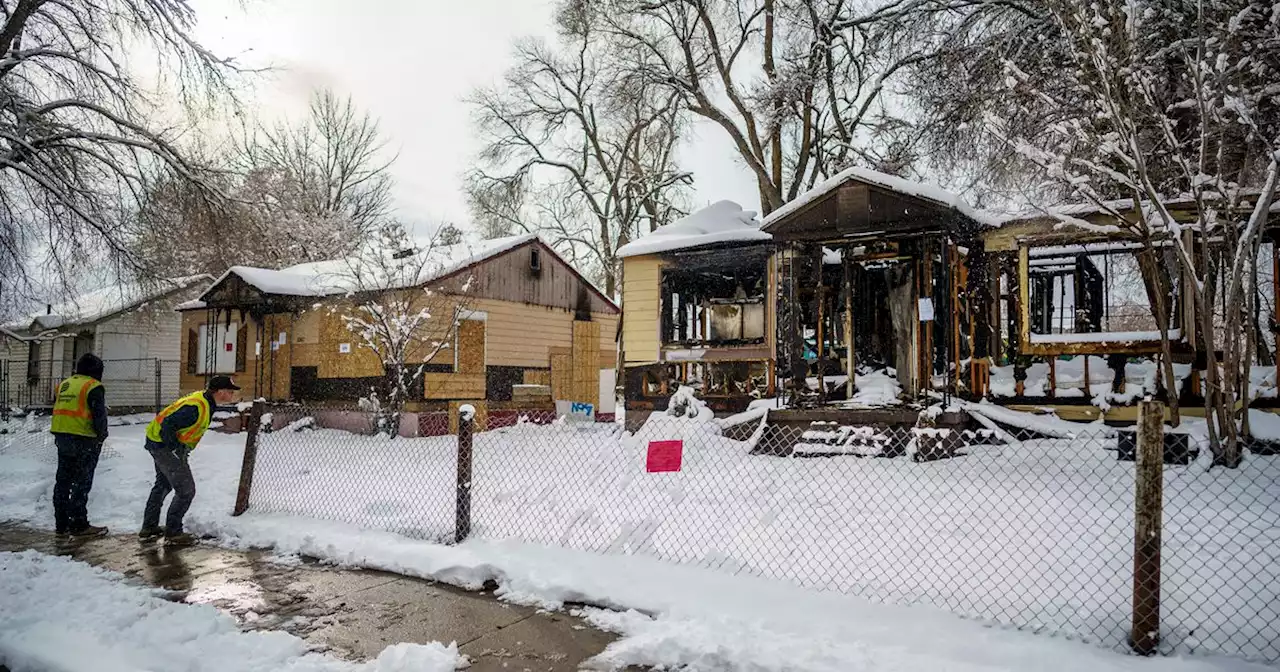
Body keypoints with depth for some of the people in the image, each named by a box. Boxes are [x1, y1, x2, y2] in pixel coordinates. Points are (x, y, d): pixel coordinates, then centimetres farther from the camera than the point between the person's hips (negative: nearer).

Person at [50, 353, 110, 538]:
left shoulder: (64, 384, 14)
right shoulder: (93, 387, -11)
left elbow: (57, 410, 19)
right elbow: (99, 415, -14)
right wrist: (101, 435, 1)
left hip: (62, 437, 8)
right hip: (84, 441, -8)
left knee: (63, 480, 14)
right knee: (81, 483, -2)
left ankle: (61, 524, 19)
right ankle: (79, 525, 1)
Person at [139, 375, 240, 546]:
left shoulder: (205, 401, 1)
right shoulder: (196, 407, -30)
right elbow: (168, 425, -31)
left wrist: (183, 449, 13)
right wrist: (177, 449, -24)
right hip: (163, 444, -11)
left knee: (163, 484, 26)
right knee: (186, 490, -7)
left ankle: (148, 528, 42)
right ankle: (173, 534, 4)